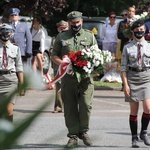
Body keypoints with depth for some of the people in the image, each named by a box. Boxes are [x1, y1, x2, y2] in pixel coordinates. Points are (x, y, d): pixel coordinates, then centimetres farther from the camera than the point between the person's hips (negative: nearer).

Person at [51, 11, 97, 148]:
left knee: (86, 104, -11)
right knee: (70, 107, 1)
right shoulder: (61, 37, 12)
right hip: (68, 76, 0)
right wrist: (63, 63, -7)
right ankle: (73, 135, 7)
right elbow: (54, 55, 12)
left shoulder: (90, 36, 13)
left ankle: (84, 132, 6)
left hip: (86, 76, 0)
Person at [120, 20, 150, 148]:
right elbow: (123, 67, 2)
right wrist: (125, 84, -5)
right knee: (134, 110, 4)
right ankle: (134, 138, 13)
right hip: (132, 78, 0)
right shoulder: (127, 48, 3)